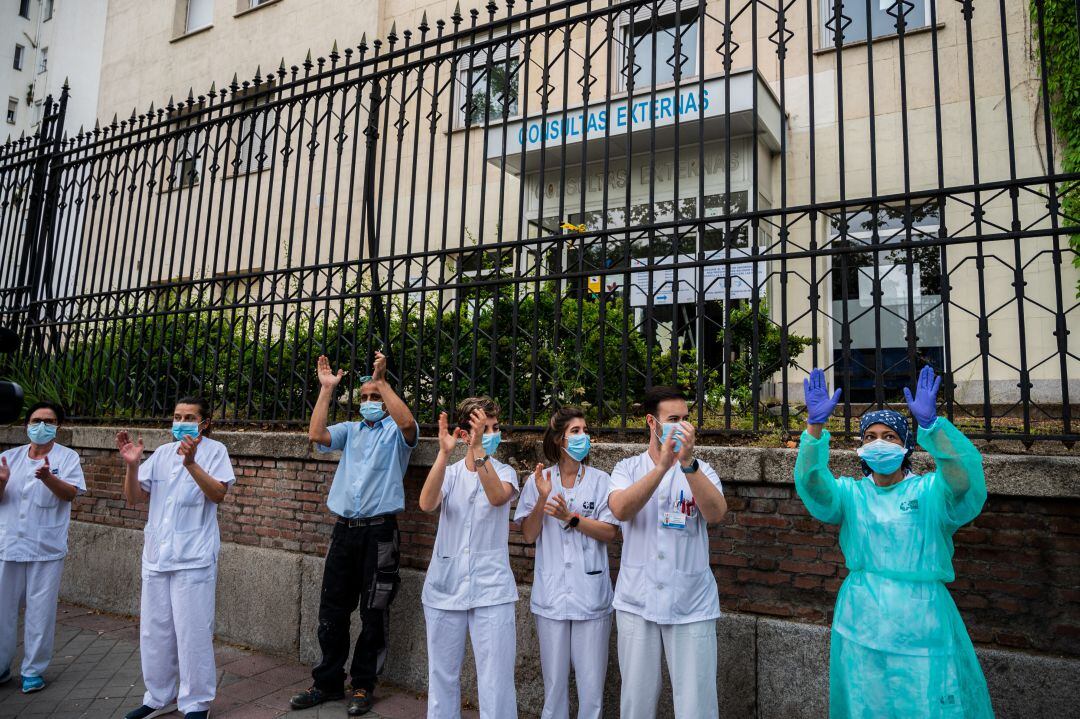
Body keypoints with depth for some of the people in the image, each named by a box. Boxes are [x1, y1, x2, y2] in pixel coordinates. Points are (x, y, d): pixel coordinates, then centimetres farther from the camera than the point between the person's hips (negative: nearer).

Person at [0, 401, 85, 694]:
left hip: (46, 549, -3)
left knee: (40, 612, 4)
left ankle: (33, 670, 16)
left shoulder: (67, 457, 0)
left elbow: (70, 494, -12)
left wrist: (49, 477, -30)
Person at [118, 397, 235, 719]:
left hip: (194, 557, -5)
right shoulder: (162, 453, 11)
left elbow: (218, 494, -16)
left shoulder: (214, 450, -3)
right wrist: (131, 465, -8)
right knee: (154, 631, 15)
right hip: (156, 556, 6)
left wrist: (190, 462, -26)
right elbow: (134, 498, 8)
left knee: (192, 632, -1)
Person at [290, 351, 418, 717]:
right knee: (331, 611, 10)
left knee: (373, 614, 5)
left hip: (379, 531, -4)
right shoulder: (350, 430, 14)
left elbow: (408, 422, -23)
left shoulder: (395, 431, 1)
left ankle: (363, 686, 19)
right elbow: (316, 434, -3)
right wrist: (326, 388, -6)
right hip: (344, 529, 5)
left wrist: (381, 380, -22)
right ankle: (328, 682, 25)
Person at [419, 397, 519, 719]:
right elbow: (427, 503, -17)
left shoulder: (504, 472, 2)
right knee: (442, 677, 15)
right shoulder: (449, 473, 5)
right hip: (445, 587, 2)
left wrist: (478, 449, -32)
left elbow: (497, 497, -23)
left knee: (496, 684, -1)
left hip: (491, 590, -2)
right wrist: (444, 452, -26)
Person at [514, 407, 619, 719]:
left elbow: (609, 532, -4)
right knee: (554, 681, 12)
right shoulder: (539, 480, 3)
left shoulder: (600, 480, 0)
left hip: (591, 595, -1)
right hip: (551, 594, 1)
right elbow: (529, 535, 1)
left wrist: (570, 518, -17)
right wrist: (542, 498, -14)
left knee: (592, 684, 4)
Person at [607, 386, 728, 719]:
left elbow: (716, 514, -18)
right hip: (637, 602, 1)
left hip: (692, 605, 0)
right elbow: (621, 510, -18)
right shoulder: (628, 468, 2)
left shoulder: (701, 470, 1)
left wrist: (688, 462, -30)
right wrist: (662, 466, -29)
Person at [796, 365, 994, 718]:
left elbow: (965, 477, -22)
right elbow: (811, 483, -14)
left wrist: (929, 422, -36)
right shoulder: (850, 493, 5)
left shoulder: (931, 491, 0)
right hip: (861, 629, 2)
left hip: (923, 627, -2)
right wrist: (815, 426, -28)